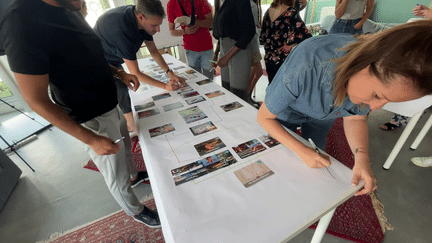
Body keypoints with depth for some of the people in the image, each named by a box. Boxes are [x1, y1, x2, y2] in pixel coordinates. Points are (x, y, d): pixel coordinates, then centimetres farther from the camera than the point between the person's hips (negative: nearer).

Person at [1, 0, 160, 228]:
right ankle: (136, 212, 38)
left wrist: (119, 73, 1)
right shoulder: (23, 21, -23)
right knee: (118, 178, 11)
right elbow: (37, 100, -21)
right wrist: (91, 139, -23)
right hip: (93, 120, -8)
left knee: (125, 147, 30)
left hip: (111, 106, 8)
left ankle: (134, 175, 60)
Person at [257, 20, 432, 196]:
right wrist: (301, 150, -36)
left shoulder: (387, 79, -28)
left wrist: (361, 156, -27)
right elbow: (264, 117, -32)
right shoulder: (304, 68, -45)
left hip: (322, 118, 4)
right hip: (286, 111, -3)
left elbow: (355, 117, -11)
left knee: (313, 166, 19)